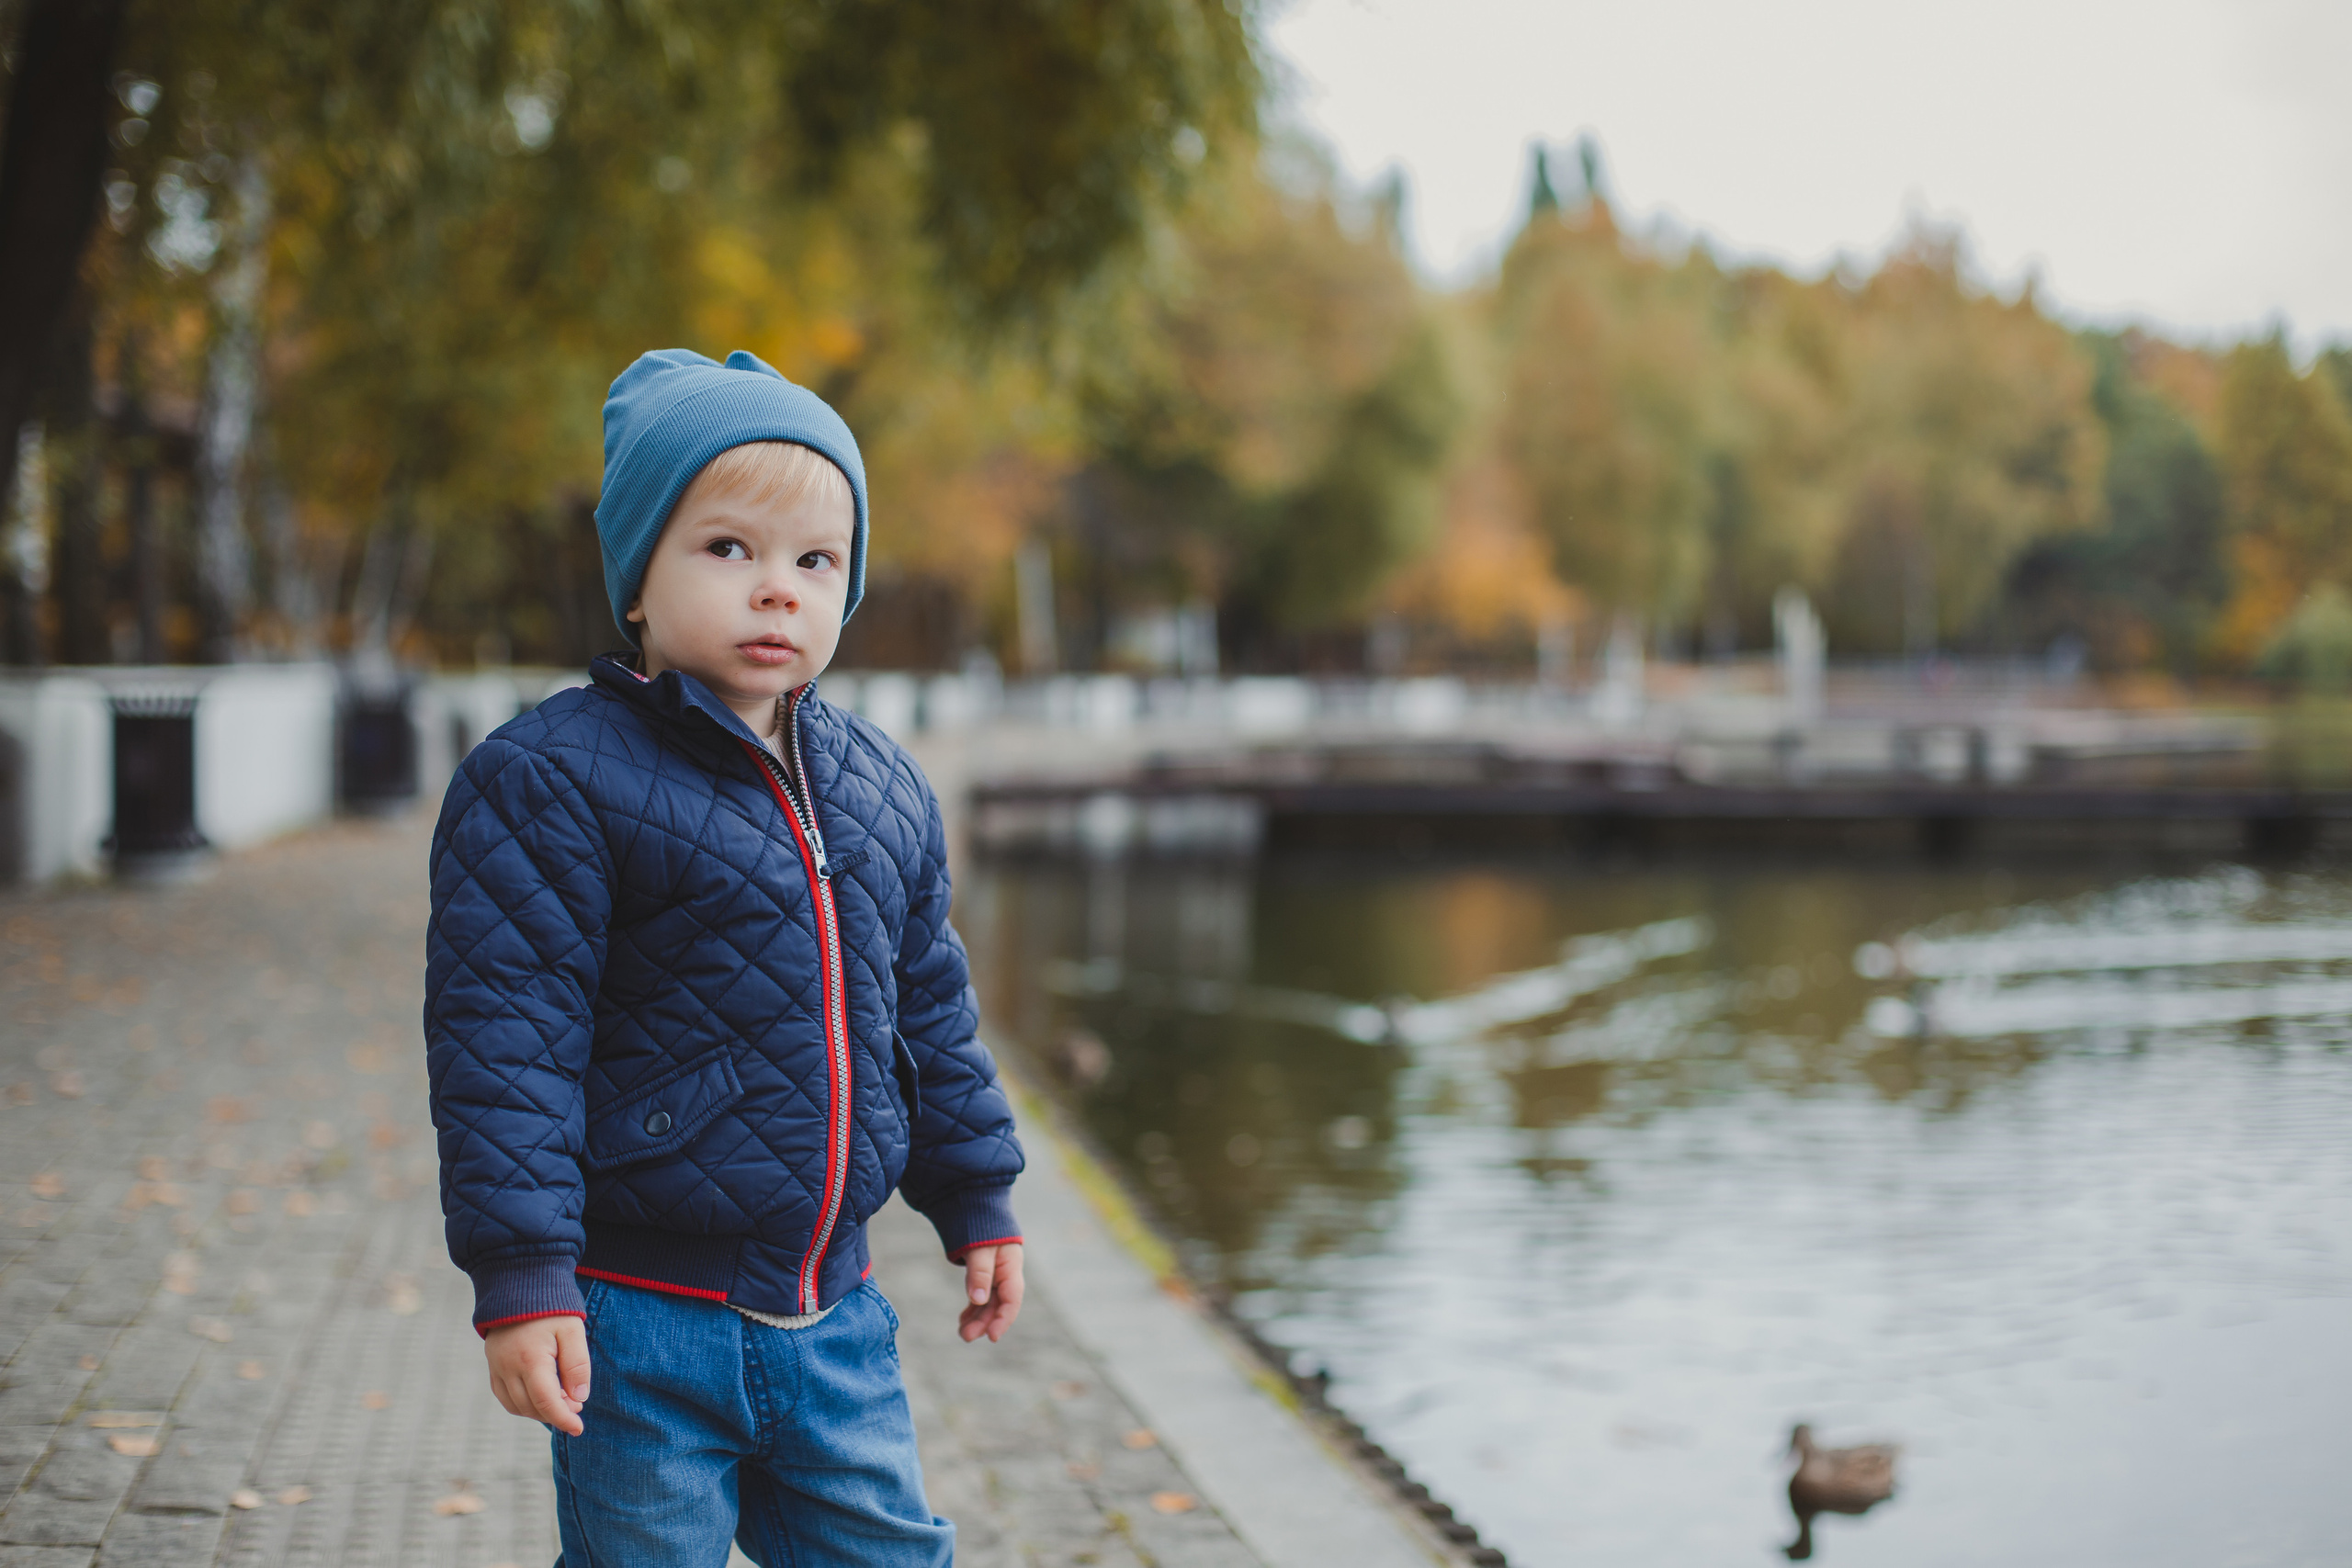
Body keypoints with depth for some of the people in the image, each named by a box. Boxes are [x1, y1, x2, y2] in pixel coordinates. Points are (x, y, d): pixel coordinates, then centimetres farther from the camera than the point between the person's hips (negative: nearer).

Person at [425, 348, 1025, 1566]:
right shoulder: (549, 782, -12)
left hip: (830, 1313, 6)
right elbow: (505, 1036, -16)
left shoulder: (885, 793, 9)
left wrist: (975, 1199, 22)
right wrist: (523, 1277, -19)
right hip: (639, 1324, -6)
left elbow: (928, 1006, 20)